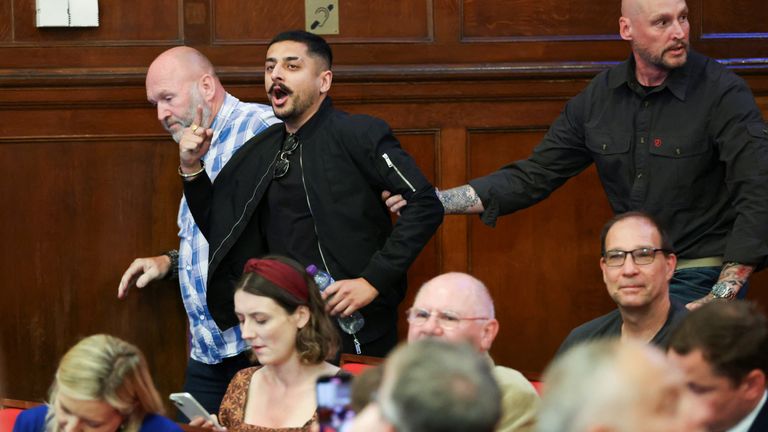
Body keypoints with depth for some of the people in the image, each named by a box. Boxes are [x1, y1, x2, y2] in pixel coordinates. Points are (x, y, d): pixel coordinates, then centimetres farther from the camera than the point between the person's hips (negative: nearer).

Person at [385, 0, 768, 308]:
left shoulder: (722, 92, -13)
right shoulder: (600, 97, 4)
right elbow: (534, 176, 9)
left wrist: (722, 296, -23)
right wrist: (436, 201, 0)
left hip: (704, 281, -5)